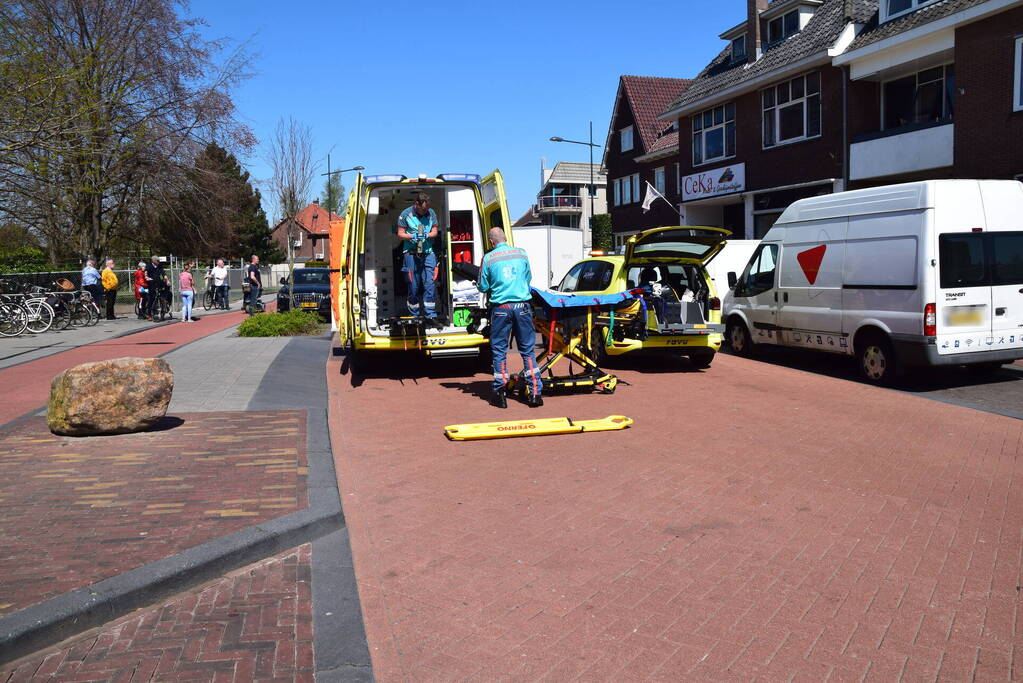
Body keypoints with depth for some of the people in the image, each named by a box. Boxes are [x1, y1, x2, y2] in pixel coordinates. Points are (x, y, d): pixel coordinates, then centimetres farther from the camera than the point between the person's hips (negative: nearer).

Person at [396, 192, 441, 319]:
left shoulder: (431, 213, 7)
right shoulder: (406, 214, 0)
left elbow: (435, 231, 10)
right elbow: (400, 234, 2)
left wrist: (426, 235, -11)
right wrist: (413, 236, -15)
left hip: (428, 254, 2)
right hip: (411, 254, -2)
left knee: (430, 284, -6)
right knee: (414, 286, 3)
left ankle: (431, 315, -2)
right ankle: (414, 316, 13)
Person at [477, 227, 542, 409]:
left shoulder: (488, 258, -2)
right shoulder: (521, 253, 6)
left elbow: (483, 287, 5)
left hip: (501, 307, -2)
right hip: (523, 306, 2)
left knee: (499, 351, 8)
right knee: (528, 350, 8)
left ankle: (500, 395, 10)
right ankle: (535, 393, 5)